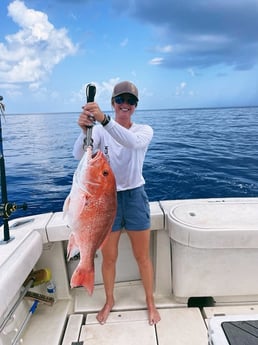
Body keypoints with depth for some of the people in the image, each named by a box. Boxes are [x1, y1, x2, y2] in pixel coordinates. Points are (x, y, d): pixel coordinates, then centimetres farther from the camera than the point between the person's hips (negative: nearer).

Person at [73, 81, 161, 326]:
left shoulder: (144, 130, -5)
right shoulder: (100, 131, -5)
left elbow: (131, 141, -30)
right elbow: (79, 155, -22)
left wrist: (103, 119, -43)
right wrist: (84, 130, -41)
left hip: (135, 197, 0)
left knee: (142, 257, 14)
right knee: (108, 258, 16)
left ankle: (150, 302, 39)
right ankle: (109, 301, 43)